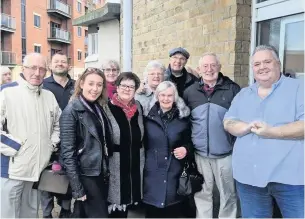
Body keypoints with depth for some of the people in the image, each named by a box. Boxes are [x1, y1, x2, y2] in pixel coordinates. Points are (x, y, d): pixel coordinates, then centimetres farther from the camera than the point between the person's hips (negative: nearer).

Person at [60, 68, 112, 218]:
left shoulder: (99, 108, 7)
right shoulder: (72, 111, -14)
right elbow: (67, 152, -18)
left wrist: (107, 171, 9)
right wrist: (77, 188, -19)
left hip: (101, 173, 7)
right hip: (85, 175, -7)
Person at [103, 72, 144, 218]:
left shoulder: (138, 107, 6)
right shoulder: (108, 108, -11)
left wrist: (141, 161, 16)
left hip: (135, 165, 5)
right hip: (115, 166, -5)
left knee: (127, 201, 17)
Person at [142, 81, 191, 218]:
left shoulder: (183, 117, 3)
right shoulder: (148, 116, 1)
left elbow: (189, 140, 13)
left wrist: (185, 149, -7)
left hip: (174, 170, 1)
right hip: (152, 170, 0)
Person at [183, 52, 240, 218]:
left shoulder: (232, 89, -5)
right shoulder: (190, 91, 3)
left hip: (225, 154, -2)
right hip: (199, 154, 2)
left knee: (228, 194, 14)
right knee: (202, 193, 17)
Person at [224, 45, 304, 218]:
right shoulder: (243, 94, 14)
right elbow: (229, 123, 6)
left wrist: (272, 132, -19)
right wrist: (249, 127, -14)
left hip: (290, 176, -4)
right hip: (248, 175, 5)